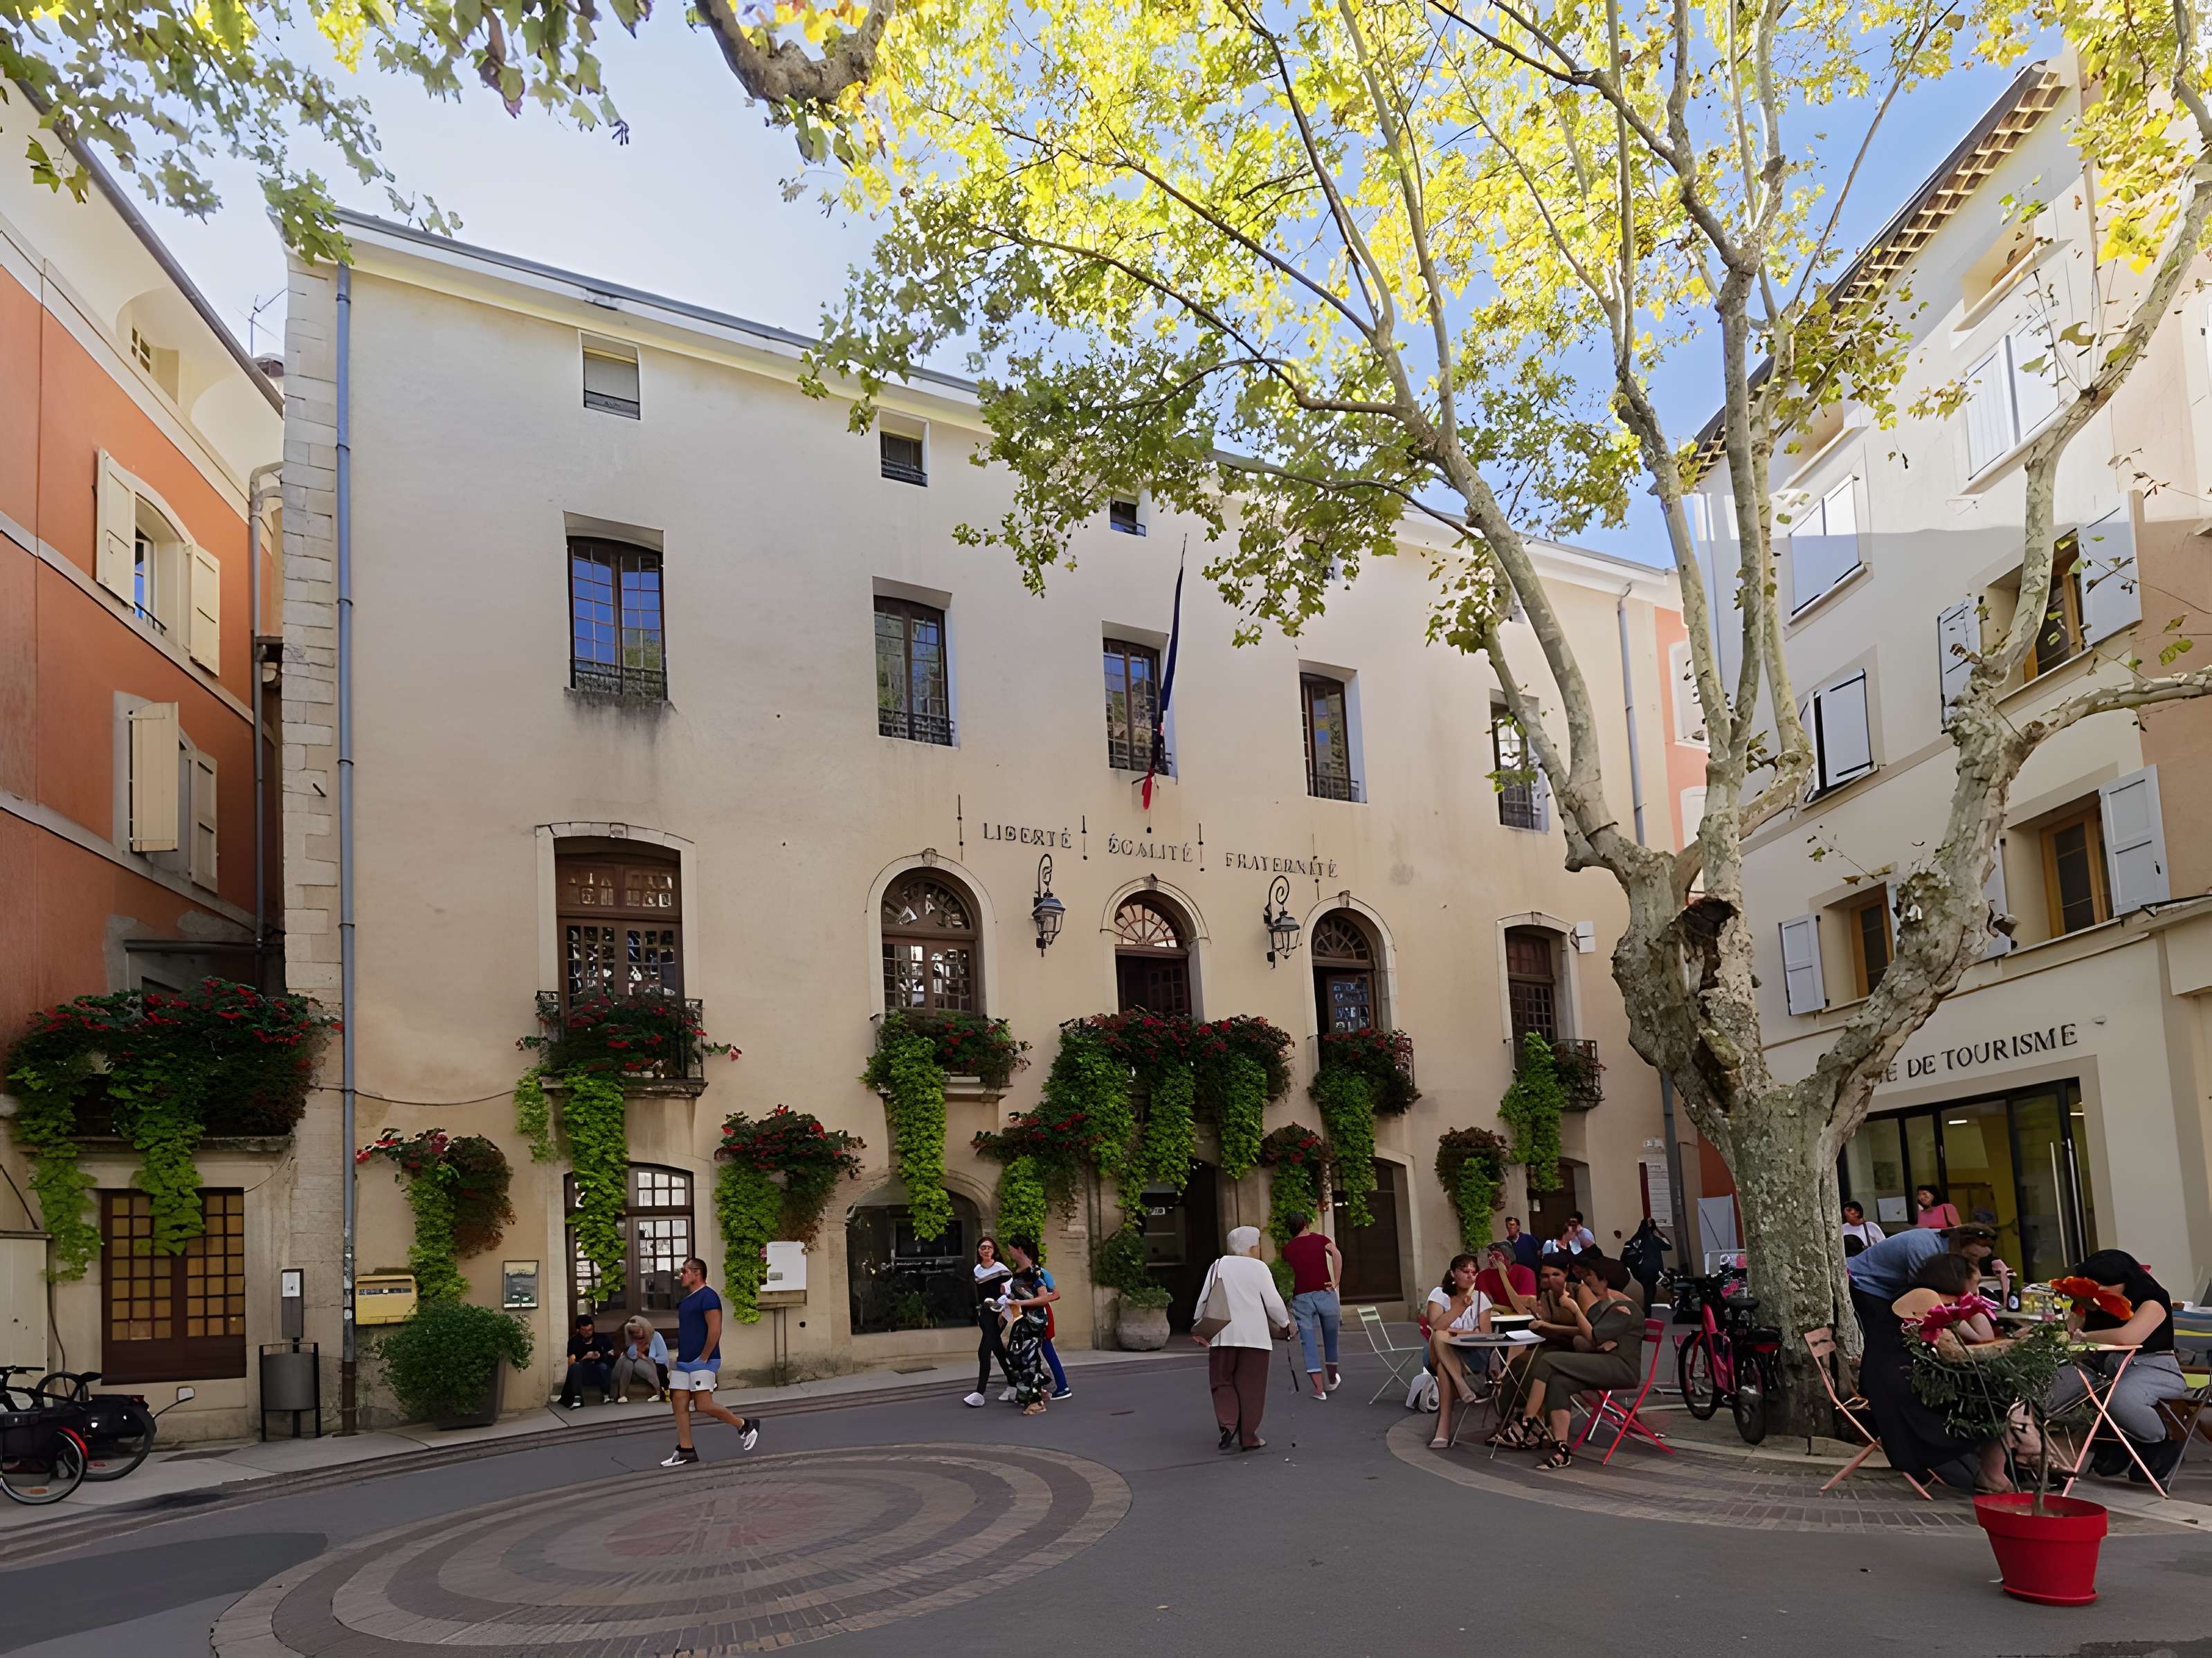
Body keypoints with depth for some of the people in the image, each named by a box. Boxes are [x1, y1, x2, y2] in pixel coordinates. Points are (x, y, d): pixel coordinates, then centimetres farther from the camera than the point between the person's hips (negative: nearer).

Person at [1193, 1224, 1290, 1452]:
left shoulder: (1219, 1266, 3)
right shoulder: (1259, 1268, -3)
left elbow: (1204, 1300, 4)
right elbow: (1273, 1302, -2)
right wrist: (1285, 1323, 15)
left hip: (1223, 1335, 2)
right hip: (1254, 1335, -2)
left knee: (1223, 1381, 13)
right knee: (1251, 1386, 6)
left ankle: (1228, 1423, -8)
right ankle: (1248, 1437, 8)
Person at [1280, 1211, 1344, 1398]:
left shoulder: (1287, 1249, 11)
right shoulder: (1320, 1239, 7)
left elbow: (1289, 1276, 11)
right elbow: (1337, 1255, -11)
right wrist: (1336, 1282, -9)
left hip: (1301, 1297, 0)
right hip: (1325, 1293, 0)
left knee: (1309, 1343, 0)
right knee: (1330, 1338, 19)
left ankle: (1319, 1388, -8)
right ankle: (1332, 1379, 34)